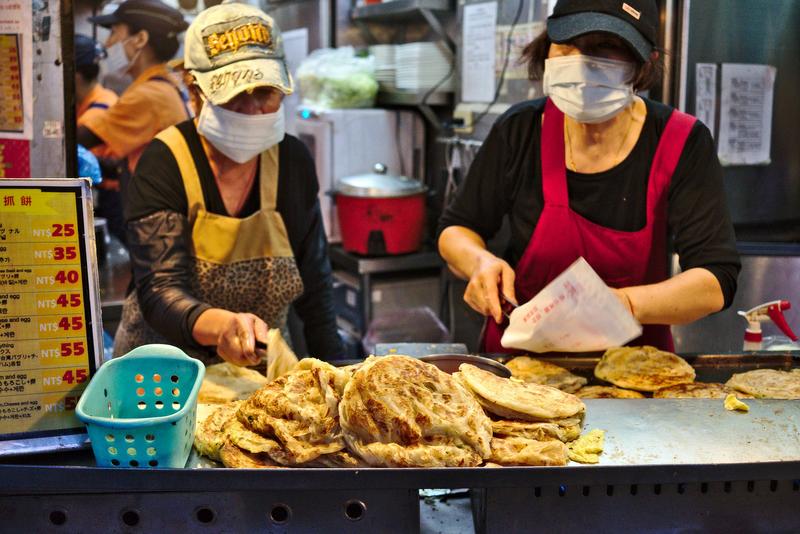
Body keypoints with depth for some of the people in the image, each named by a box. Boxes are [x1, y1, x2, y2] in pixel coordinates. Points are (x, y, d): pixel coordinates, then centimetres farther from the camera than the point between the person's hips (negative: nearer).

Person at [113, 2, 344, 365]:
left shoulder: (293, 161, -1)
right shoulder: (163, 164, -12)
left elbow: (314, 282, 7)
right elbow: (159, 290, -21)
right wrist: (221, 325, -40)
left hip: (263, 367, 4)